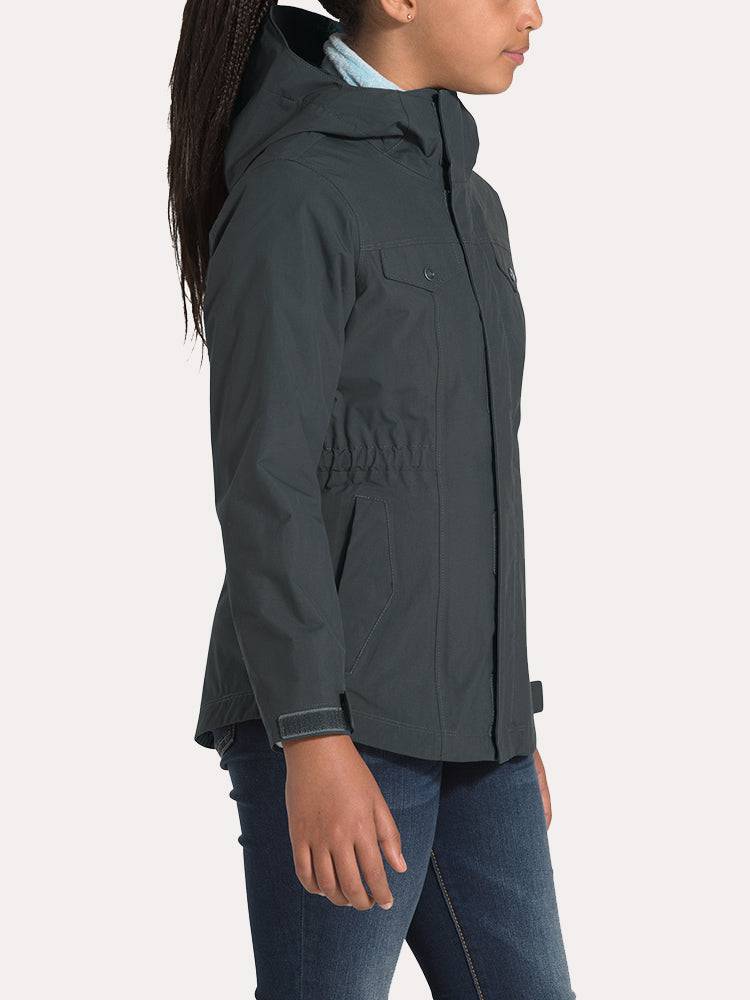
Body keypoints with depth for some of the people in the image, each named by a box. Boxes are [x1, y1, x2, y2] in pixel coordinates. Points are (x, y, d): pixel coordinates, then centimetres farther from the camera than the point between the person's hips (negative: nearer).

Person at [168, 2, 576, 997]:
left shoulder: (457, 204, 16)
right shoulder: (290, 196, -12)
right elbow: (265, 481, -17)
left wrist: (502, 713, 19)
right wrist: (313, 739, -23)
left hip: (445, 709, 9)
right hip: (331, 709, -8)